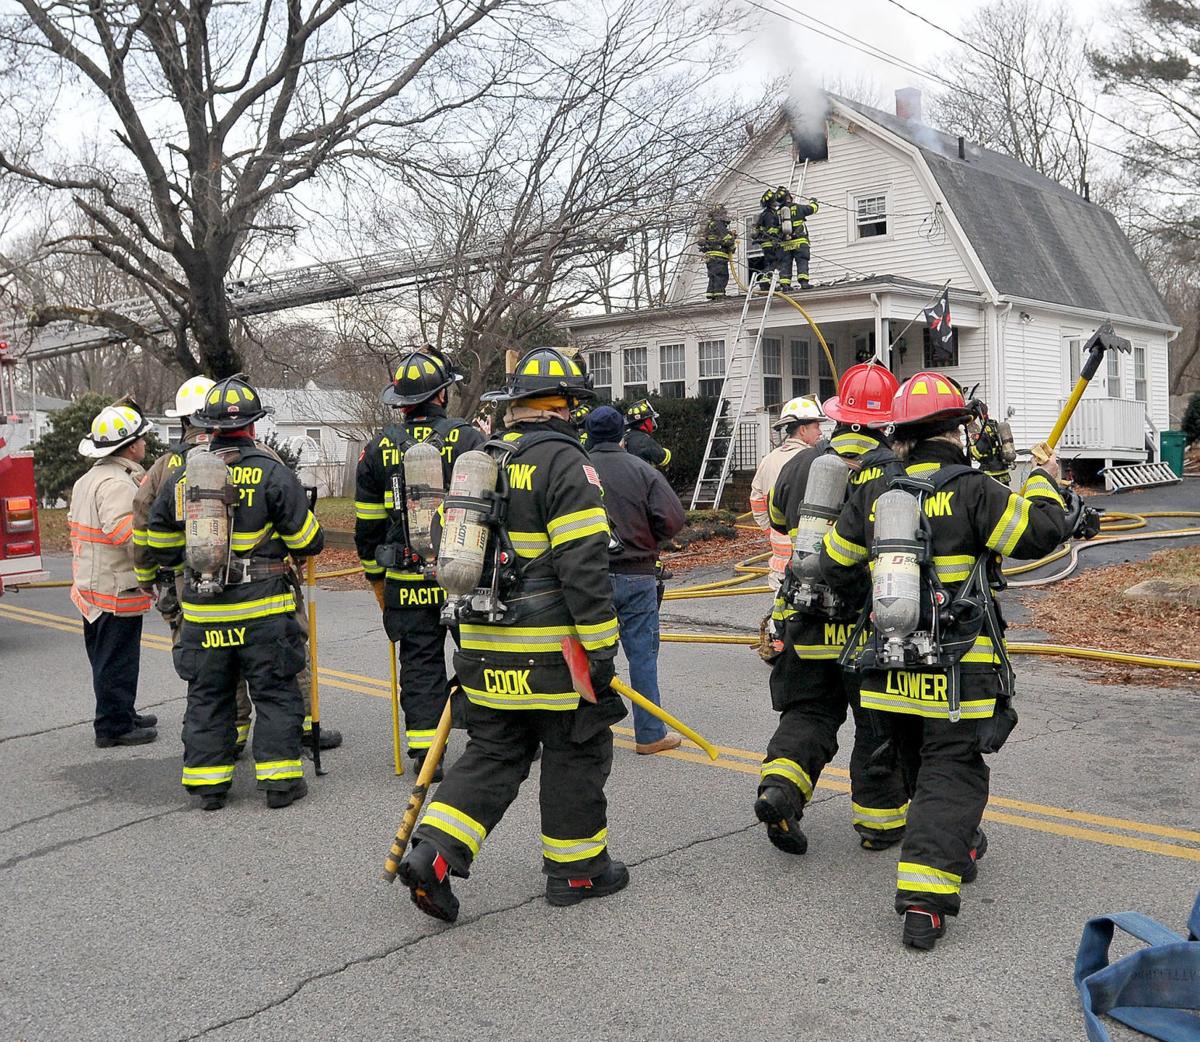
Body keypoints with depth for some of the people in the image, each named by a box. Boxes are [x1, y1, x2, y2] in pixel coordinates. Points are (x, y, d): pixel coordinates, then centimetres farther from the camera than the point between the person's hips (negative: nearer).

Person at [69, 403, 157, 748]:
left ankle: (122, 715, 32)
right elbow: (125, 533, -30)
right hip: (117, 591, -10)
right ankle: (113, 726, 7)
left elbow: (76, 527, 19)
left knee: (108, 658, 19)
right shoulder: (117, 483, -20)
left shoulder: (87, 480, 14)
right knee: (117, 660, -1)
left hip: (90, 587, 10)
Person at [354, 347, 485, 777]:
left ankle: (424, 751, 9)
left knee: (420, 662, 9)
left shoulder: (379, 448, 3)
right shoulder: (467, 439, -6)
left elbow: (367, 522, 9)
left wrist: (375, 576, 19)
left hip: (407, 581, 2)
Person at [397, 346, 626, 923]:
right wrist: (600, 649, -14)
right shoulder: (564, 462, -12)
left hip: (485, 644, 7)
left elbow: (456, 552, 18)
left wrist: (470, 639, 24)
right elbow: (583, 565, -19)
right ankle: (575, 868, 21)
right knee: (575, 753, 9)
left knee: (493, 752, 15)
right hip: (549, 648, -7)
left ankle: (432, 853, 5)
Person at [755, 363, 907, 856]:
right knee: (878, 722, 12)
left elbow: (777, 520, 21)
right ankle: (878, 820, 21)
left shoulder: (800, 465, 3)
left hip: (807, 622, 3)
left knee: (809, 710, 18)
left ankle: (779, 784, -2)